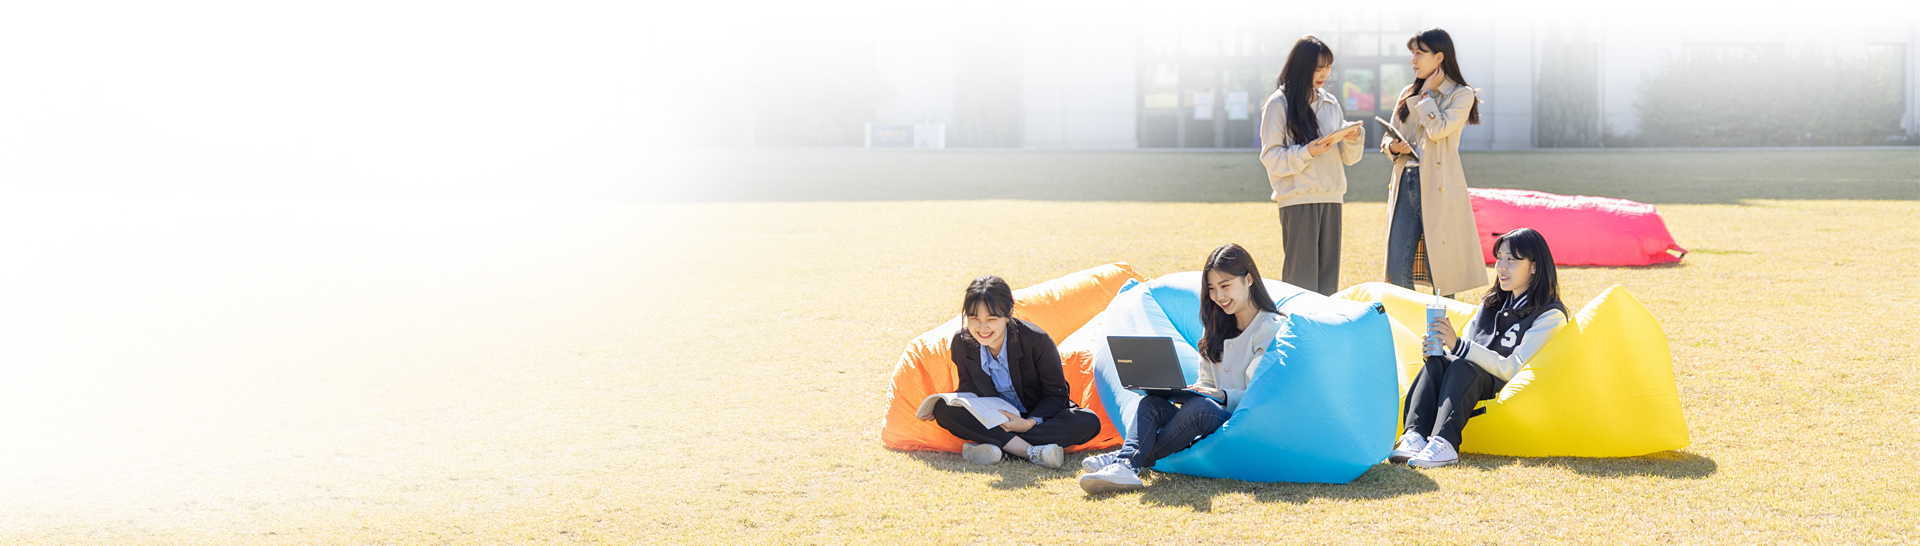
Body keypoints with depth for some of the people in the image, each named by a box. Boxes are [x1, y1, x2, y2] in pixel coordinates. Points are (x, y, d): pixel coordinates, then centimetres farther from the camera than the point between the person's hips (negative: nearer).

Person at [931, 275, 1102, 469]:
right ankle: (1033, 452, -36)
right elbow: (969, 390, -2)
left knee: (1089, 422, -31)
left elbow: (1056, 394, -14)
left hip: (1036, 418, -1)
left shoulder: (1036, 340, -21)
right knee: (943, 409, -26)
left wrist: (1030, 423, -30)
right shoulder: (961, 343, -12)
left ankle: (993, 446, -36)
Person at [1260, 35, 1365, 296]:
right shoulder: (1279, 104, -3)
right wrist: (1307, 153, -19)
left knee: (1328, 272, 6)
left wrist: (1353, 139, -5)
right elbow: (1271, 157, -6)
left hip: (1331, 196, 6)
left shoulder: (1330, 103, 15)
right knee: (1301, 275, -8)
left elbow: (1348, 157, 16)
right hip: (1297, 198, -6)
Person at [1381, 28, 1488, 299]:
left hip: (1437, 189, -5)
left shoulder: (1461, 95, 0)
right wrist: (1392, 146, -2)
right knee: (1396, 272, 1)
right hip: (1405, 185, 5)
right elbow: (1389, 135, 21)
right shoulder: (1408, 94, 18)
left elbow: (1438, 130, -15)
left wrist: (1428, 93, -3)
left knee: (1440, 275, -3)